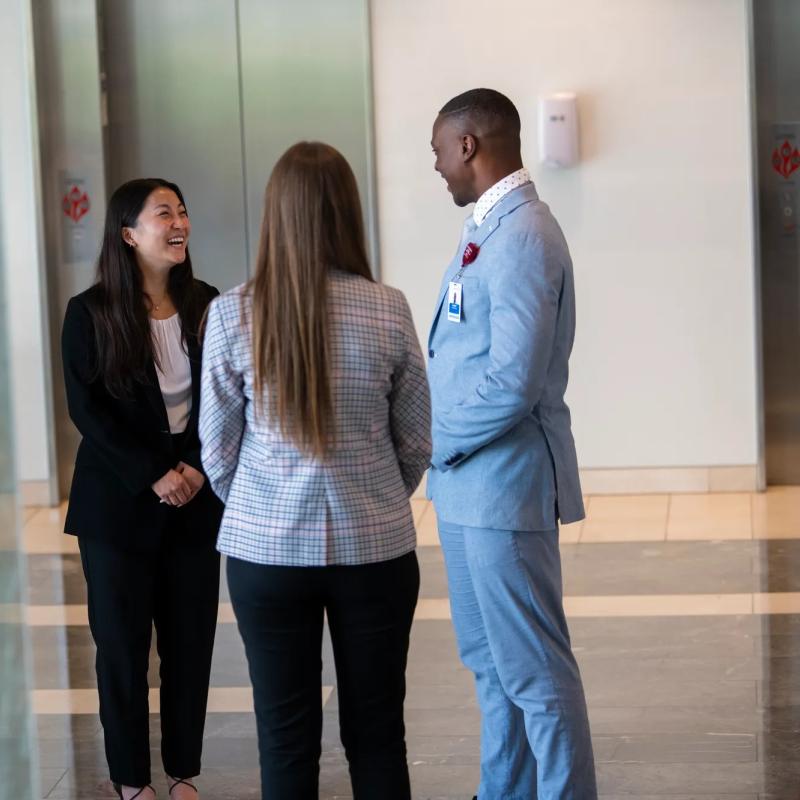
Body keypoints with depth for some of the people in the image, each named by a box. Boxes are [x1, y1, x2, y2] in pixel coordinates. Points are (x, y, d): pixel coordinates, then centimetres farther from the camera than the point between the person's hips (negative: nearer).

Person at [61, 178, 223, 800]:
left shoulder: (205, 305, 2)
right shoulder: (91, 313, -5)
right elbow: (87, 409, -8)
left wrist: (197, 467, -11)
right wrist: (152, 477, -15)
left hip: (194, 498, 2)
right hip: (120, 499, -2)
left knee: (191, 637, 5)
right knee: (123, 640, 4)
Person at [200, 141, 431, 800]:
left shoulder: (232, 315, -8)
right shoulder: (388, 311, -7)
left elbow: (218, 446, 0)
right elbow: (417, 441, 2)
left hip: (266, 549, 0)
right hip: (374, 548, 0)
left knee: (286, 740, 9)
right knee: (376, 732, 12)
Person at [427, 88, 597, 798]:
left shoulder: (522, 237, -19)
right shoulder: (489, 228, 12)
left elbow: (513, 384, -25)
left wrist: (436, 441, -12)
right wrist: (439, 439, 6)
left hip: (503, 483, -10)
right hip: (468, 482, 10)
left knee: (534, 671, -3)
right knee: (491, 661, 20)